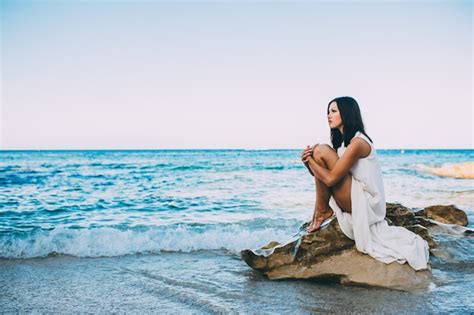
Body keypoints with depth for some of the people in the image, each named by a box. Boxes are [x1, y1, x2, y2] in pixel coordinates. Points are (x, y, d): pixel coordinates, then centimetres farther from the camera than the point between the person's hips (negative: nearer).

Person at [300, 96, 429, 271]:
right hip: (358, 203, 9)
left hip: (364, 203, -9)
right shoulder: (343, 141, 12)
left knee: (322, 151, -14)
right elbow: (321, 176, 10)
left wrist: (310, 159, -8)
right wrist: (309, 161, -9)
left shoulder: (357, 142, -16)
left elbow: (330, 179, -20)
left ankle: (322, 211, -4)